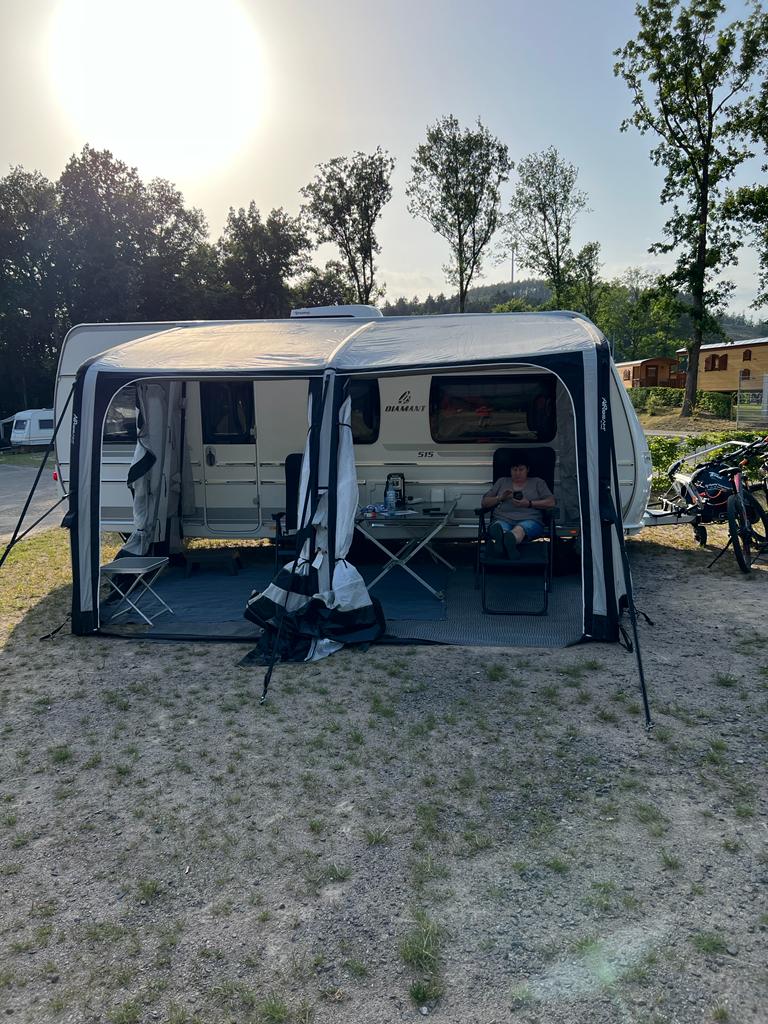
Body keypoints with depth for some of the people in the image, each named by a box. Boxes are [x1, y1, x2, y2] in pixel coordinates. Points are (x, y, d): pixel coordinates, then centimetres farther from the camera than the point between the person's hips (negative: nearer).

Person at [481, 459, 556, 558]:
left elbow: (551, 502, 9)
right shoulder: (502, 481, 29)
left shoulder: (537, 482, 24)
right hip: (502, 519, 1)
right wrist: (500, 498, 3)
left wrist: (529, 504, -5)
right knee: (500, 527, -39)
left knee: (520, 529, -40)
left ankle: (509, 540, -74)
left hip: (529, 520, -1)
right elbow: (484, 502, 23)